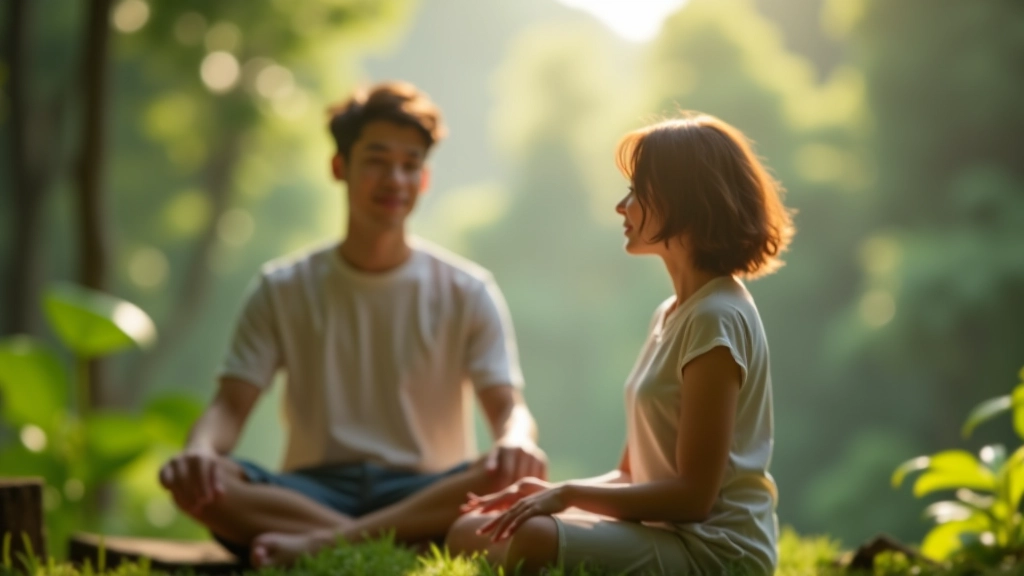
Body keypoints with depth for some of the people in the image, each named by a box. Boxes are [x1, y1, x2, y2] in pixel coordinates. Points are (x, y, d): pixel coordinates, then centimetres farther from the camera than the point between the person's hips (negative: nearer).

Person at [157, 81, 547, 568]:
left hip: (424, 492, 0)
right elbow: (231, 405, 0)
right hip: (312, 491, 0)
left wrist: (517, 441, -29)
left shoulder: (466, 291, 8)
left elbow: (508, 406, -2)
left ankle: (324, 543, -33)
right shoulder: (283, 290, 9)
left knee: (522, 474, -32)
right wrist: (199, 450, -25)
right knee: (194, 482, -29)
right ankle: (387, 544, -34)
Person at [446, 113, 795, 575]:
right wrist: (548, 492, -1)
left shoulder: (715, 319, -14)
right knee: (470, 532, 4)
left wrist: (570, 493, -15)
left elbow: (693, 494, -18)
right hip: (666, 533, 9)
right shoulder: (671, 315, 16)